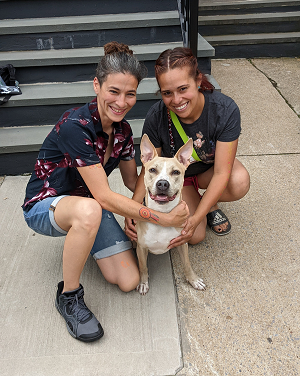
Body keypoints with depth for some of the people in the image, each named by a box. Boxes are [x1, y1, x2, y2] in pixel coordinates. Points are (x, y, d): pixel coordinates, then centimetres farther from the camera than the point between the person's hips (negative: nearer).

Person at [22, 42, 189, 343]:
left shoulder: (122, 130, -6)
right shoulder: (75, 126, -30)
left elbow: (132, 180, 6)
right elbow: (104, 197, -32)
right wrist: (161, 219, -31)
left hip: (90, 205, 6)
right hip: (44, 207, -6)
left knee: (129, 281, -8)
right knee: (88, 210, -43)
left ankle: (80, 240, 20)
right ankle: (69, 295, -17)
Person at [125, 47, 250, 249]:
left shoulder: (226, 109, -32)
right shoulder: (156, 117, -29)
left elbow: (221, 173, -31)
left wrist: (196, 219, -41)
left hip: (211, 166, 1)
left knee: (239, 183, -34)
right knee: (196, 236, -16)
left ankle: (210, 204, 1)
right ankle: (192, 198, 16)